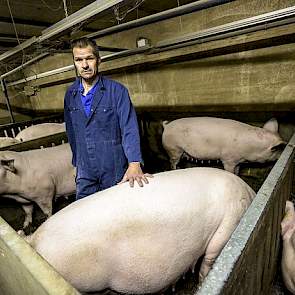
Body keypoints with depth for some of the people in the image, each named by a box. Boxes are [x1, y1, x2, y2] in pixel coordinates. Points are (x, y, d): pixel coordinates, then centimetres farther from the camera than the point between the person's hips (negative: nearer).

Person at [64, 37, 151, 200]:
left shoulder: (117, 90, -12)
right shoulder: (70, 94, 3)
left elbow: (129, 129, -19)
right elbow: (71, 131, 11)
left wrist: (134, 164, -30)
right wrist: (77, 162, 13)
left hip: (114, 170, -3)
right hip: (85, 170, 4)